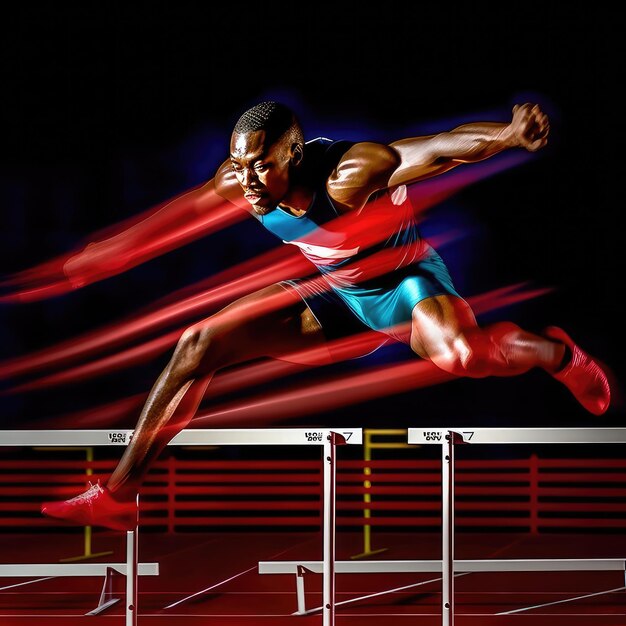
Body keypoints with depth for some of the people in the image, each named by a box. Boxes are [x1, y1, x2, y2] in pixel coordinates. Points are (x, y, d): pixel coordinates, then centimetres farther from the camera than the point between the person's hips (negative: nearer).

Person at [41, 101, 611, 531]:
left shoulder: (349, 173, -36)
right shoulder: (243, 184, -18)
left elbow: (440, 148, -51)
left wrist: (507, 135, -69)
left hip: (404, 281, -6)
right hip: (331, 295, 6)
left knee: (461, 355, -38)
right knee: (200, 344, -5)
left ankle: (556, 353, -1)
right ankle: (120, 495, 4)